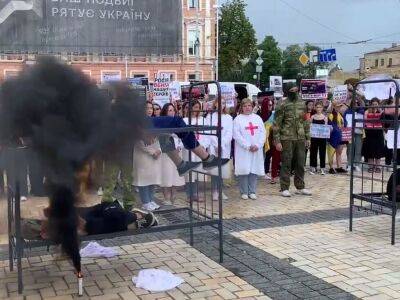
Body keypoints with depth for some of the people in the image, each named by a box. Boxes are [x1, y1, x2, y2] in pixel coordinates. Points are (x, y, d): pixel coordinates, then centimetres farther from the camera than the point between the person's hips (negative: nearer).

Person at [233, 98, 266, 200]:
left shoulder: (257, 118, 12)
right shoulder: (238, 119, 2)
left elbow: (263, 133, 6)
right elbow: (237, 135, -7)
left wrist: (258, 145, -8)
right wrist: (248, 146, -12)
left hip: (256, 150, 3)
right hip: (243, 150, -3)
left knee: (254, 170, 2)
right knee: (244, 170, -4)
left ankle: (252, 192, 11)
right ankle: (244, 192, 7)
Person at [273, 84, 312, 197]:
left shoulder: (302, 104, 11)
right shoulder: (282, 105, -6)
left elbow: (306, 122, 16)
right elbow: (277, 124, -8)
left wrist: (307, 138, 12)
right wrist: (277, 141, -12)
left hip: (300, 138, 5)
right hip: (287, 139, -5)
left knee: (300, 164, 10)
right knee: (286, 164, 0)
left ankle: (300, 187, 21)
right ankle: (284, 188, 8)